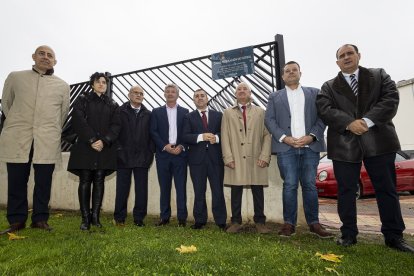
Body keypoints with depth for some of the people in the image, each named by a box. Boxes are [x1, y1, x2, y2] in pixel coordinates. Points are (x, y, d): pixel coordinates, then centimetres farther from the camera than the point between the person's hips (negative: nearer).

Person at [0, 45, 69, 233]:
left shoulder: (62, 86, 11)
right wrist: (16, 124, 15)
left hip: (47, 141, 0)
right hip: (16, 139, 1)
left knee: (43, 182, 3)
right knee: (16, 181, 4)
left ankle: (40, 219, 15)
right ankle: (17, 220, 17)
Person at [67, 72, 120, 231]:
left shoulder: (112, 105, 14)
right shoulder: (82, 100, 10)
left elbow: (116, 126, 3)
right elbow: (78, 121, -3)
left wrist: (103, 141, -12)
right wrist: (91, 140, -13)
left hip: (105, 149, 1)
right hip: (85, 147, -1)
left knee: (99, 181, 1)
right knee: (85, 181, -2)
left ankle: (95, 216, 7)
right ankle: (85, 218, 4)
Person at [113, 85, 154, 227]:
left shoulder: (148, 114, 8)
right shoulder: (120, 111, 4)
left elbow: (151, 135, 6)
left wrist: (150, 153, -2)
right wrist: (118, 151, -5)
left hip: (142, 157, 1)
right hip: (124, 156, -1)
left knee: (142, 190, 5)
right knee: (122, 189, 7)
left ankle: (139, 218, 17)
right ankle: (119, 218, 20)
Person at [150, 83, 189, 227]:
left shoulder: (185, 112, 9)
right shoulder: (156, 112, 10)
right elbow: (153, 132, 1)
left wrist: (181, 146, -11)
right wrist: (165, 146, -11)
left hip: (180, 153, 0)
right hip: (163, 154, 1)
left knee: (181, 187, 1)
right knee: (164, 187, 7)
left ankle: (182, 218, 9)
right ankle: (164, 217, 17)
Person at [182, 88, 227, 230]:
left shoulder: (218, 115, 12)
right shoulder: (189, 117, 9)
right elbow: (185, 136, -2)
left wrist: (217, 137, -13)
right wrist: (201, 137, -17)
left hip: (215, 157, 0)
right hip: (197, 158, 0)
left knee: (218, 190, 2)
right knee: (199, 191, 7)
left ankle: (221, 221, 14)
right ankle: (200, 220, 20)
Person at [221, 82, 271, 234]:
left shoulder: (260, 112, 13)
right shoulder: (228, 113, 12)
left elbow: (267, 135, 6)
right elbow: (225, 137, 5)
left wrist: (265, 156, -5)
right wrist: (228, 157, -5)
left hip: (256, 159, 1)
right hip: (236, 159, 0)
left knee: (258, 191, 4)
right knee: (236, 191, 3)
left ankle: (260, 222, 17)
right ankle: (236, 222, 15)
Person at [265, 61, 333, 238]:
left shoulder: (314, 93, 16)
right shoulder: (275, 97, 15)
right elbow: (269, 120, 4)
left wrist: (311, 136, -9)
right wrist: (285, 138, -10)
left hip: (310, 146, 1)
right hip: (286, 147, -1)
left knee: (310, 185, 4)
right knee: (289, 185, -2)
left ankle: (313, 223, 14)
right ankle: (289, 223, 6)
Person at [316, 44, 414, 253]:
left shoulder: (379, 75, 13)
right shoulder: (329, 87, 11)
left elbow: (391, 99, -2)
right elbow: (325, 110, -4)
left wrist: (368, 121, -17)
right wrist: (349, 123, -18)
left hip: (378, 140, 1)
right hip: (344, 144, 0)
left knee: (387, 190, 6)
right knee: (346, 191, 4)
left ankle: (394, 236, 19)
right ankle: (348, 234, 16)